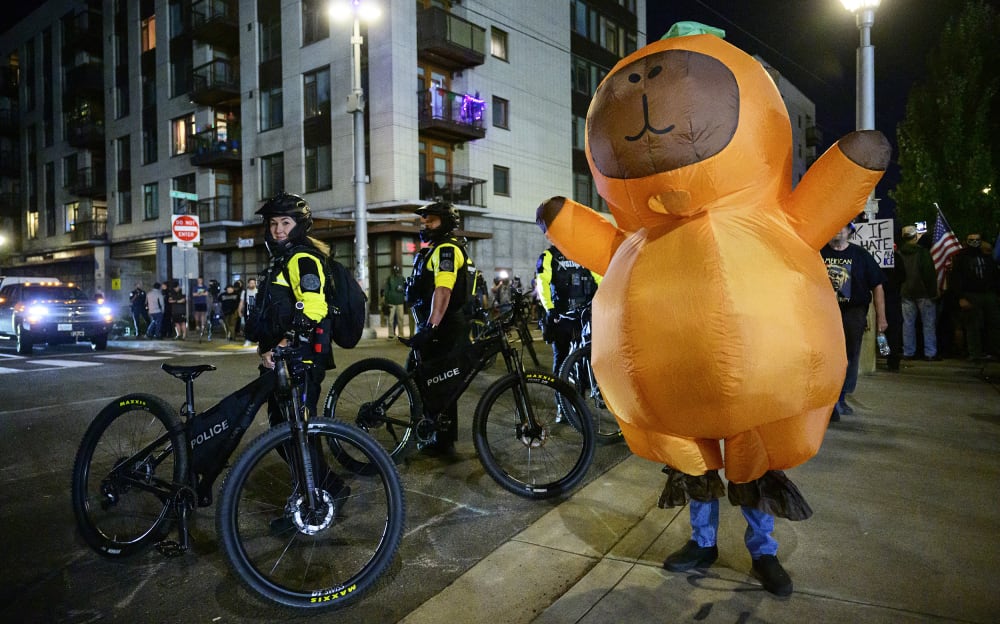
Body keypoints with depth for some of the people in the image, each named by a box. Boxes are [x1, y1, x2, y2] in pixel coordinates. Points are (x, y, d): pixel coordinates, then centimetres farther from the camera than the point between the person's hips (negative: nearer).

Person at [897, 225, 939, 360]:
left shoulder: (899, 253, 3)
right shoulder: (922, 251, -10)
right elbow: (930, 273, -11)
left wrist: (899, 291, 16)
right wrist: (933, 292, -5)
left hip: (906, 293, 4)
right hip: (923, 293, -4)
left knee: (908, 323, 7)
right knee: (928, 323, 2)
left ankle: (908, 352, 8)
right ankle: (930, 353, 1)